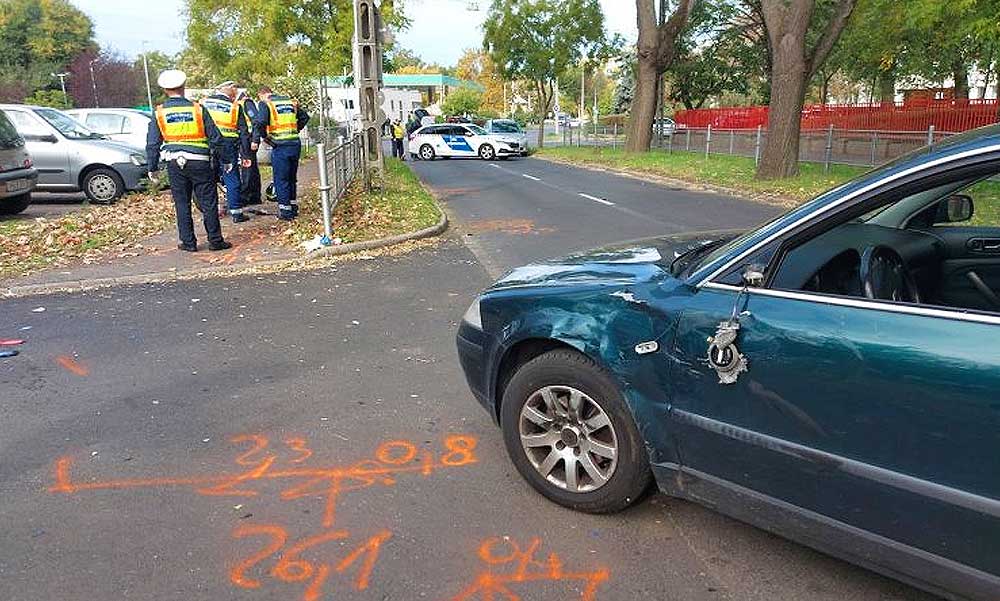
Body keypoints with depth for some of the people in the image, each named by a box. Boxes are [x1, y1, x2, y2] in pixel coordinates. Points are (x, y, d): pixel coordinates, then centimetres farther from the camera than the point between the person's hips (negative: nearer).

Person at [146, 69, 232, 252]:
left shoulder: (159, 113, 3)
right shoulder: (198, 109, -3)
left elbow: (152, 144, 5)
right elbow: (215, 138, -1)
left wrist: (152, 167, 14)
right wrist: (226, 159, 9)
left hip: (175, 164, 2)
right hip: (199, 163, -2)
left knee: (182, 204, 10)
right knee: (209, 202, 4)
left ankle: (188, 242, 13)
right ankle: (215, 240, 6)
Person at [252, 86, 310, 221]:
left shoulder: (265, 104, -3)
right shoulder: (290, 101, 14)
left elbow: (260, 122, -16)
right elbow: (304, 117, 20)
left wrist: (256, 140, -10)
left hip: (280, 146, -6)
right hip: (295, 144, 6)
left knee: (281, 179, 2)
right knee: (292, 178, 18)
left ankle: (285, 212, 3)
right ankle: (294, 208, 26)